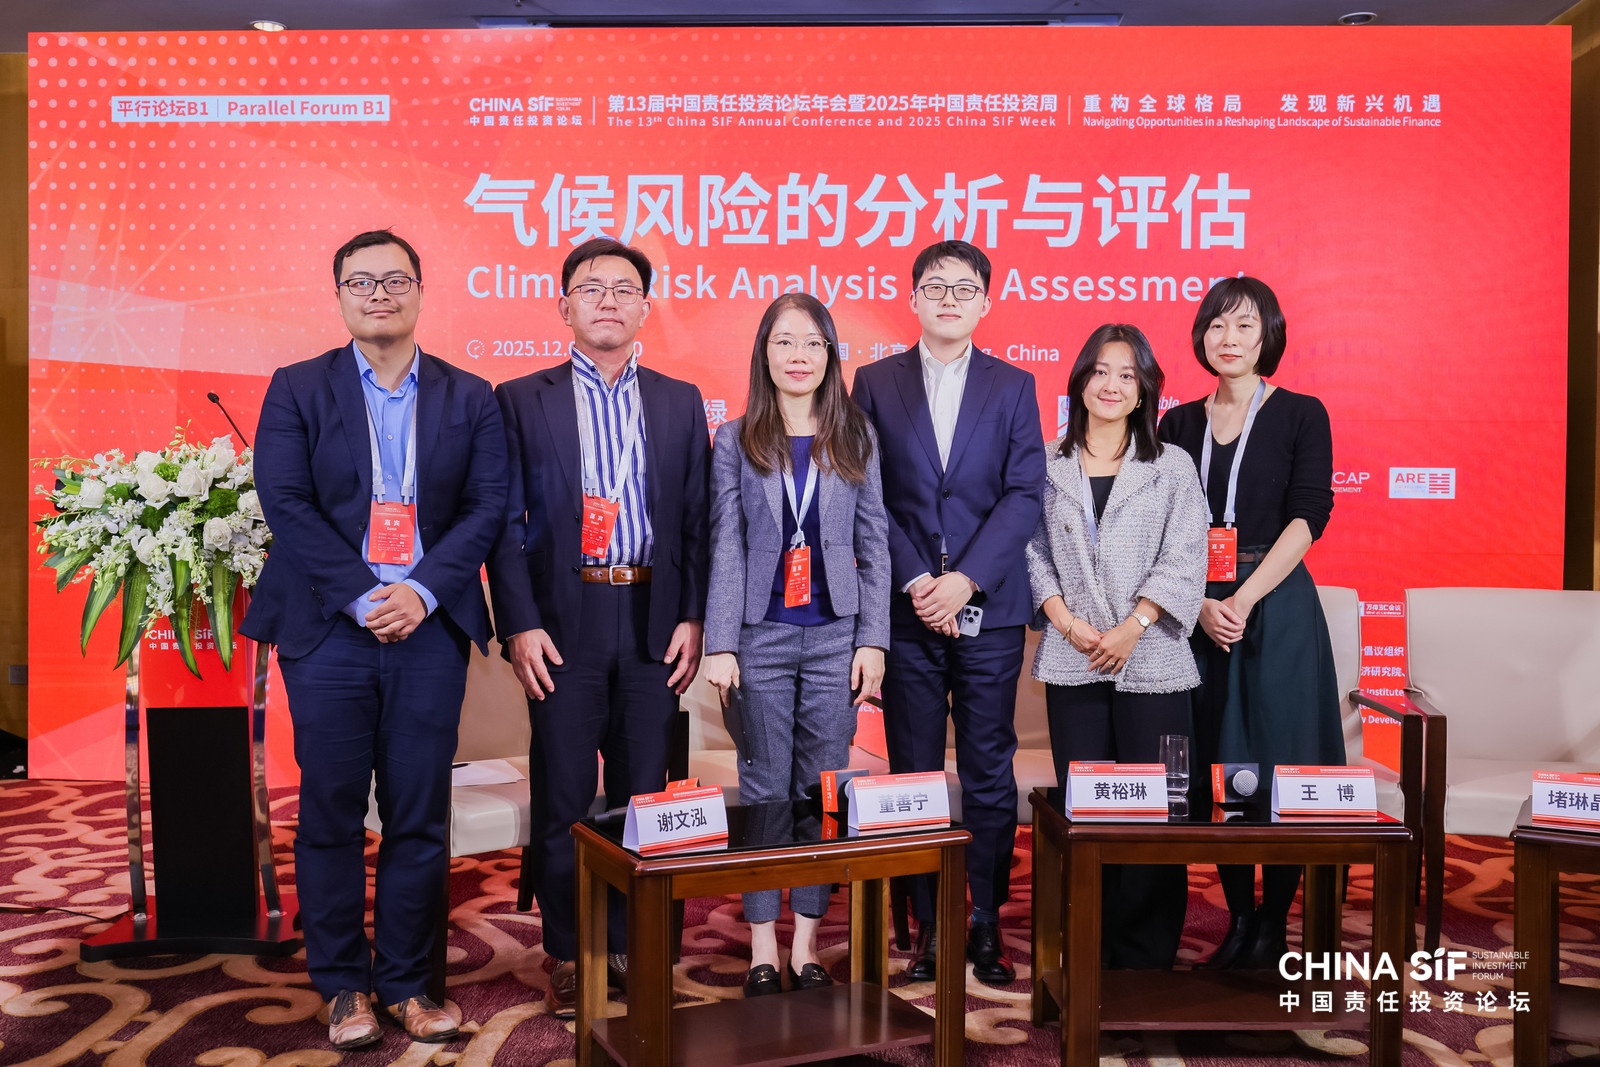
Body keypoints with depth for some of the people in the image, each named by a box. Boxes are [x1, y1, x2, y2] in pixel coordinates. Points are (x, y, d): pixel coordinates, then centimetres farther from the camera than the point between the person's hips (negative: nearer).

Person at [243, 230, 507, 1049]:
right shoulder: (296, 390, 6)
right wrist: (364, 596, -12)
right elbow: (285, 504, -4)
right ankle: (343, 985, 20)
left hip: (429, 627, 1)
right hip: (329, 628, -1)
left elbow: (487, 506, 2)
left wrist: (422, 591, -11)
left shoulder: (470, 398, 9)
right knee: (331, 813, 5)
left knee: (419, 816, 5)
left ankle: (404, 982, 19)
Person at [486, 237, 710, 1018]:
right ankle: (566, 955, 19)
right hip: (564, 623, -2)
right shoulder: (522, 400, 4)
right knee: (563, 800, 5)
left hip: (654, 622, 2)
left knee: (643, 795, 9)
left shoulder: (680, 402, 10)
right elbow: (506, 523, 0)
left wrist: (693, 617, 0)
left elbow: (697, 519, 8)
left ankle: (631, 947, 23)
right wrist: (519, 625, -8)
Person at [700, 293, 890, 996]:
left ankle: (807, 944, 18)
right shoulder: (734, 442, 4)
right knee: (765, 788, 5)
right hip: (762, 635, -1)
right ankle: (763, 949, 16)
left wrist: (872, 639, -1)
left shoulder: (856, 438, 7)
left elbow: (874, 543, 6)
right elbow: (725, 547, 1)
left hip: (835, 635, 1)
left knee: (823, 789, 5)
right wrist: (720, 643, -6)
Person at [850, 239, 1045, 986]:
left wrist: (963, 580, -12)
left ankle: (985, 925, 16)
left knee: (989, 775, 5)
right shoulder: (875, 383, 7)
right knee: (913, 775, 6)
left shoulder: (1013, 387, 8)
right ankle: (925, 925, 17)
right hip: (906, 610, 0)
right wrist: (915, 581, -10)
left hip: (988, 608, 0)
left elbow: (1024, 495, -1)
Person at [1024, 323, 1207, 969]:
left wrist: (1131, 628, -11)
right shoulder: (1047, 466, 10)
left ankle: (1146, 955, 12)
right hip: (1072, 665, 1)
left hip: (1152, 661, -1)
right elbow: (1033, 552, 6)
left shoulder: (1173, 468, 7)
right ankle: (1087, 954, 15)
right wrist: (1067, 621, -8)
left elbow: (1184, 562, 0)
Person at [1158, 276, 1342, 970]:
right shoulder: (1180, 424, 11)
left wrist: (1243, 600, -16)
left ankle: (1273, 930, 12)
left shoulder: (1301, 415, 2)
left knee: (1278, 764, 0)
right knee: (1215, 769, 5)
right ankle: (1237, 922, 17)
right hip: (1198, 611, 3)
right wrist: (1200, 603, -10)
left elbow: (1308, 517, -8)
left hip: (1276, 607, -3)